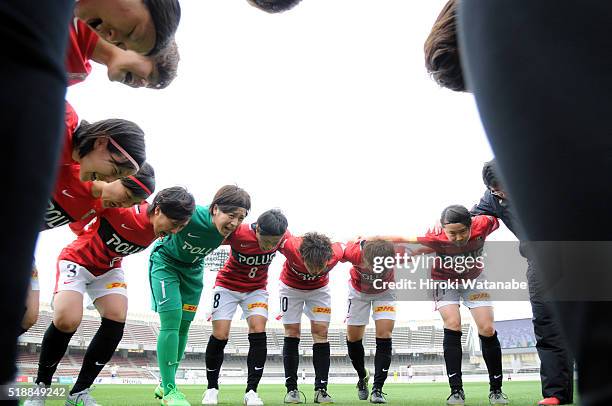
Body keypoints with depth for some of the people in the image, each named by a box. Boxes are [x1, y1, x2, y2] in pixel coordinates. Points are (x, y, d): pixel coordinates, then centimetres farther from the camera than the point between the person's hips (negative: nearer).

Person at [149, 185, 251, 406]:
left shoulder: (233, 231, -21)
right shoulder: (189, 214, -37)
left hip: (193, 270, 5)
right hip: (166, 262, -5)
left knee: (183, 326, 7)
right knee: (171, 321, -15)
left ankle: (165, 385, 22)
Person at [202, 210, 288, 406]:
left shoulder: (282, 237, -22)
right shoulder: (237, 233, -33)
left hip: (256, 288, 2)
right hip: (228, 285, -2)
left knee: (258, 332, -14)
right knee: (220, 335, -6)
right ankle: (212, 388, 15)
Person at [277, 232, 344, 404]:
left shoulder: (336, 253, -36)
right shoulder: (290, 246, -42)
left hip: (319, 288, 1)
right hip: (291, 286, -1)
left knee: (321, 331, -7)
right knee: (292, 332, -4)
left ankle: (321, 390, -2)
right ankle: (291, 389, 2)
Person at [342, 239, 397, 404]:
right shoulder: (353, 251, -40)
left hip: (384, 291, -1)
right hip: (358, 291, 1)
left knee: (384, 334, -14)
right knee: (353, 337, 4)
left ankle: (377, 389, -5)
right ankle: (362, 377, 30)